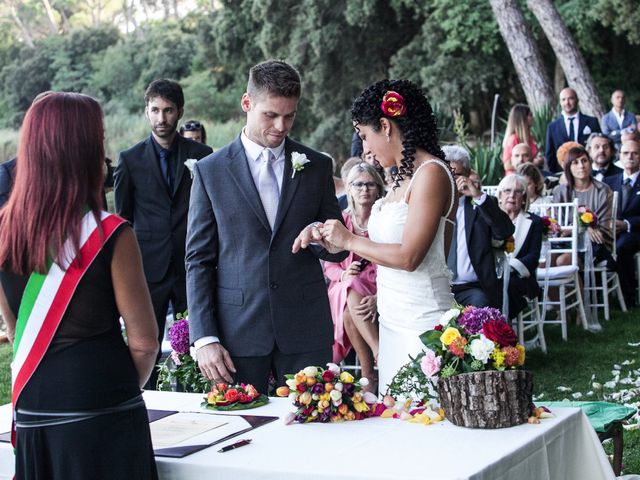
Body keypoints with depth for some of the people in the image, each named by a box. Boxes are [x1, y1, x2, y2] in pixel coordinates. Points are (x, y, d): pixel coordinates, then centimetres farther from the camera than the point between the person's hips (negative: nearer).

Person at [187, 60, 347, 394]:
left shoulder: (317, 167, 8)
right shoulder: (209, 171, 3)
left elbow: (339, 251, 12)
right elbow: (198, 260, 2)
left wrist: (319, 237, -13)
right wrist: (205, 338, -6)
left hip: (305, 330, 1)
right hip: (237, 332, -1)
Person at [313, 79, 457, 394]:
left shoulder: (431, 173, -13)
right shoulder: (403, 176, 13)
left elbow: (409, 256, -19)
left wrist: (349, 240, -8)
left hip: (421, 322, -9)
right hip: (393, 319, 9)